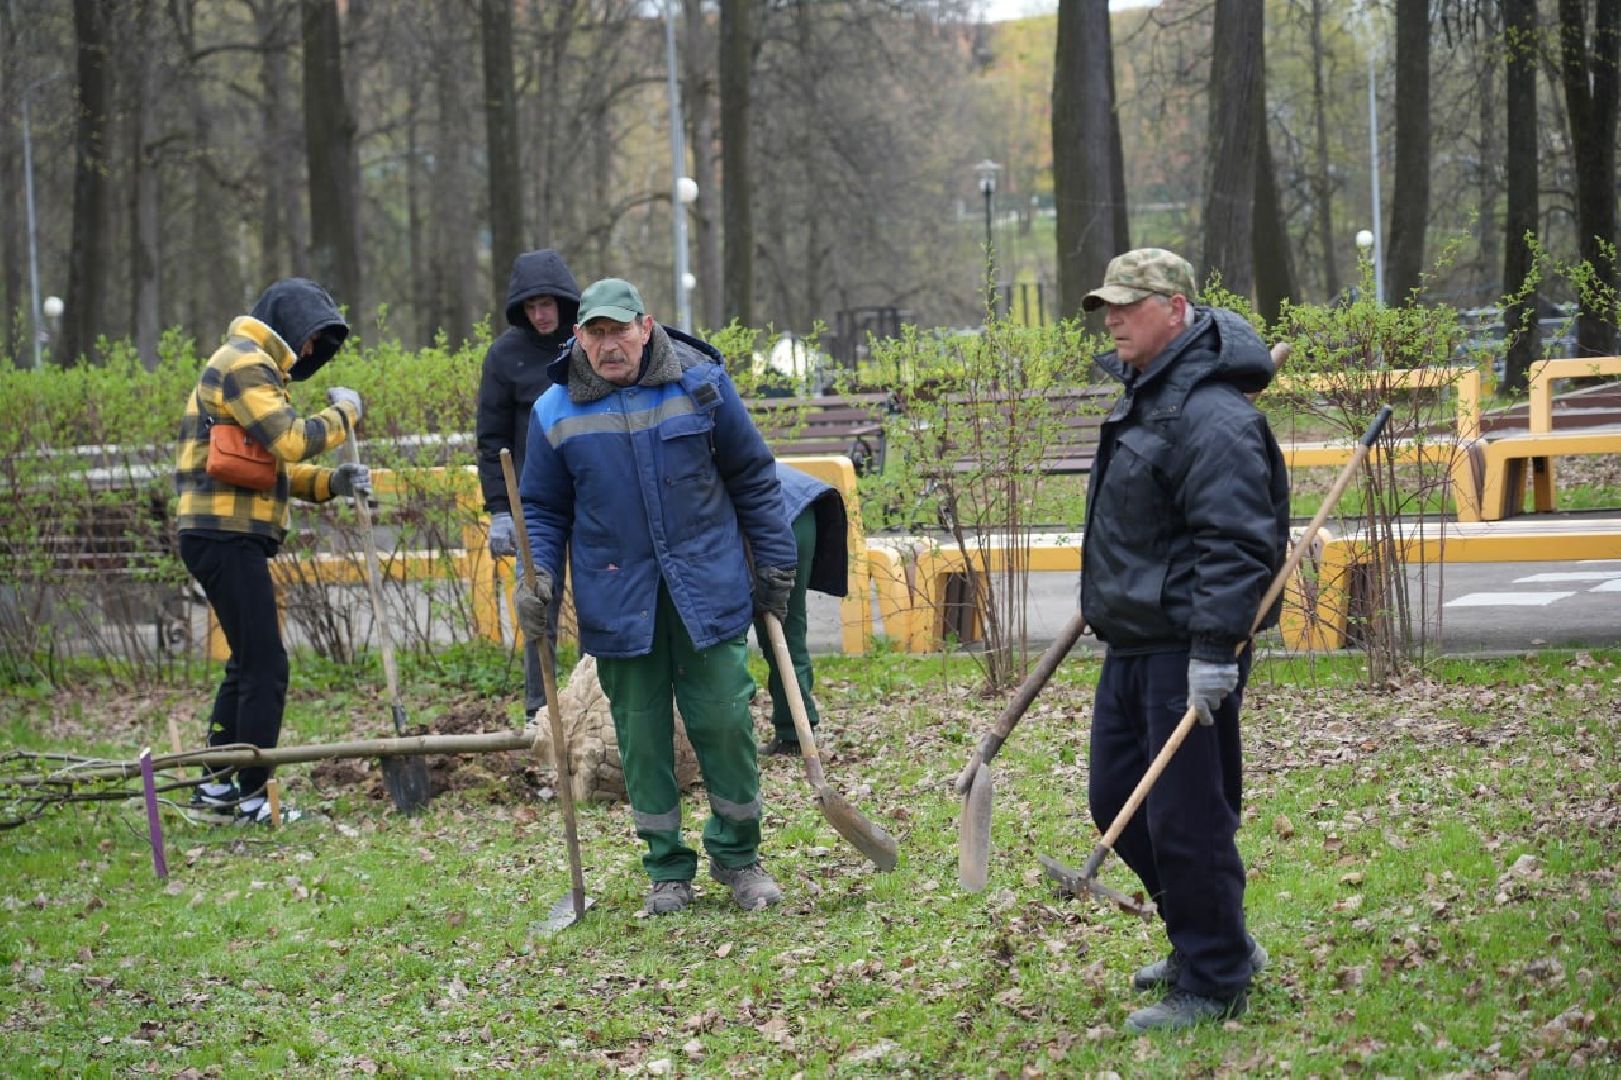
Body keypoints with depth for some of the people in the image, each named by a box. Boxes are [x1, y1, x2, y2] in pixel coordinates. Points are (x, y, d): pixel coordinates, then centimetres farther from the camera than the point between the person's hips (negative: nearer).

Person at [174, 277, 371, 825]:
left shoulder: (257, 368, 24)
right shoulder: (244, 363, -10)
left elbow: (278, 467, 22)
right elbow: (290, 440, -23)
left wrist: (332, 481, 5)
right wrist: (343, 412, -7)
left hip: (229, 537, 11)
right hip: (225, 534, -11)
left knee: (249, 662, 17)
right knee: (266, 665, -9)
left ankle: (215, 785, 22)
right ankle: (251, 796, -7)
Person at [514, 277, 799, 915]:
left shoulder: (700, 384, -3)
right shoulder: (556, 411, 0)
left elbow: (752, 479, 7)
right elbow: (544, 509, 10)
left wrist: (774, 563, 7)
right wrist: (537, 575, -7)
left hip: (708, 592, -1)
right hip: (618, 602, 1)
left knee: (724, 724, -1)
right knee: (642, 737, 5)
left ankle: (737, 856, 17)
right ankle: (668, 870, 18)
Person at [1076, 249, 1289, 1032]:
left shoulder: (1210, 413, -19)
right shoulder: (1144, 395, 15)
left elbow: (1232, 542, -25)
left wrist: (1214, 648, -28)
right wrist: (1105, 602, 27)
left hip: (1185, 651, -11)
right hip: (1132, 643, 11)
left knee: (1186, 819, -5)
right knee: (1118, 803, 15)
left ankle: (1214, 984, 7)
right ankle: (1212, 944, 29)